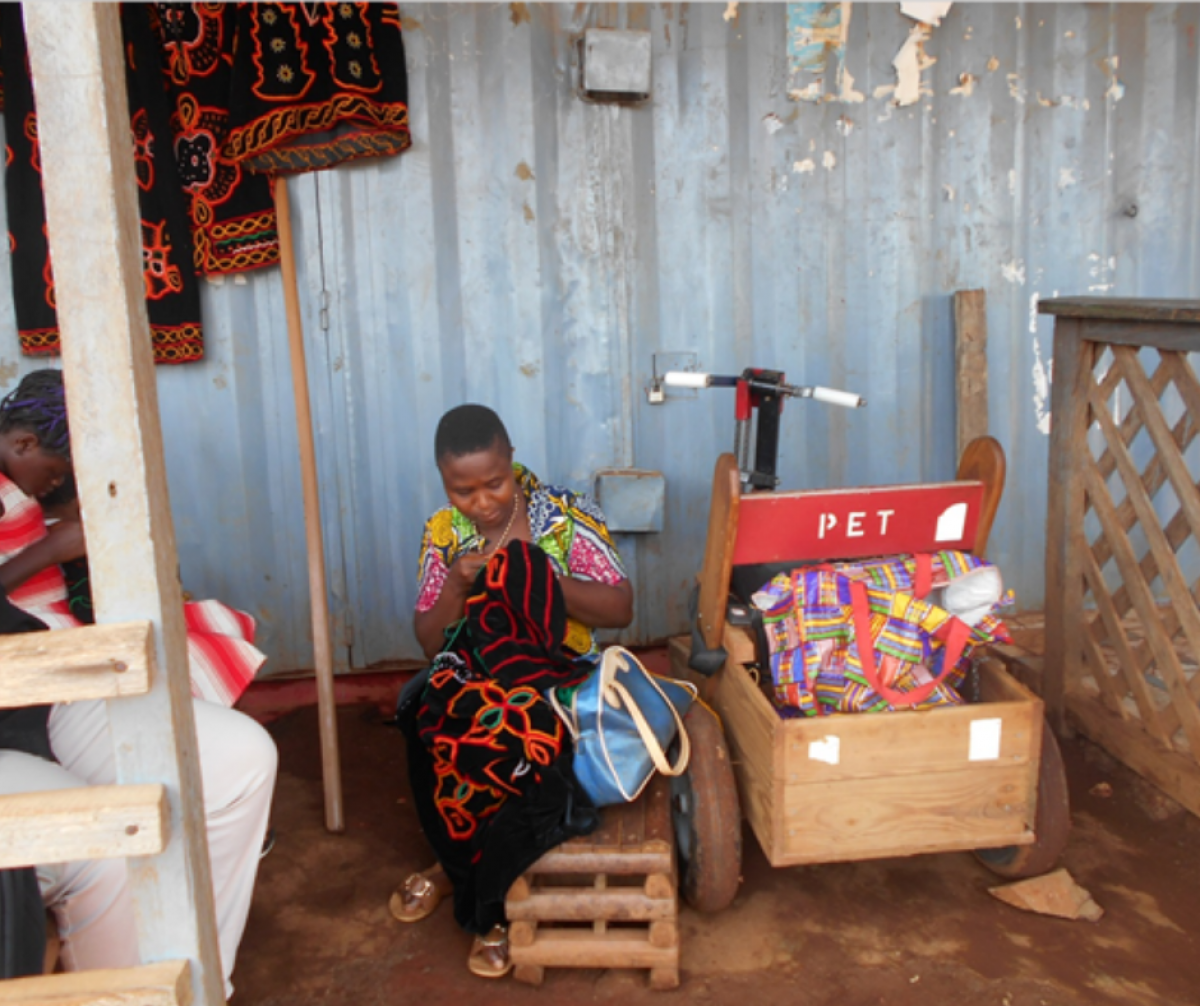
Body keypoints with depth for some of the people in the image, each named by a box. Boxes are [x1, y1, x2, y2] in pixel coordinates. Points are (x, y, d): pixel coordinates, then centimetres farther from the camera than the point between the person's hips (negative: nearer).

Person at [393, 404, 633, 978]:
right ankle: (490, 901, -3)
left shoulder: (565, 515, -8)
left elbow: (621, 609, -12)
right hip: (475, 684, 3)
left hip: (556, 681, -2)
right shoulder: (443, 532, 0)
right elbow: (429, 644, 1)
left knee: (508, 739, -35)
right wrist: (458, 584, -18)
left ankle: (457, 871, -3)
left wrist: (536, 578, -25)